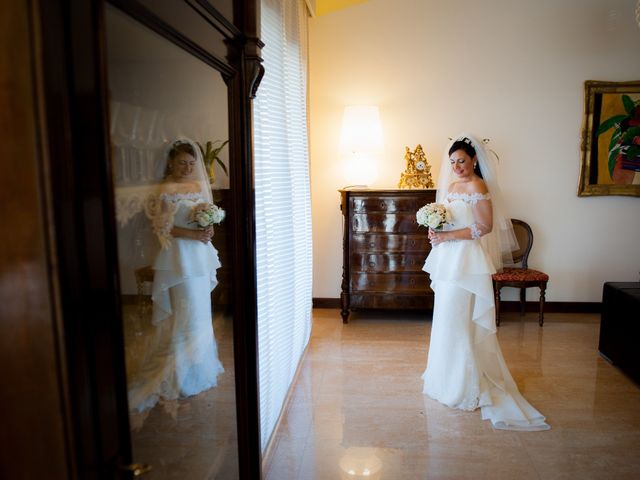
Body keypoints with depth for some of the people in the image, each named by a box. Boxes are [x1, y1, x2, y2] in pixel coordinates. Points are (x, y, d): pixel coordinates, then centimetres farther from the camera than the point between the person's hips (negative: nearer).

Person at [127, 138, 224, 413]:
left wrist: (208, 230, -6)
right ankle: (180, 372, 12)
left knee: (199, 311, 14)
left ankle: (200, 363, 29)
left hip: (200, 255, 7)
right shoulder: (166, 190, -10)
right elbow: (162, 227, -14)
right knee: (186, 313, -2)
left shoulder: (199, 185, 10)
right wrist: (192, 234, -21)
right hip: (179, 256, -7)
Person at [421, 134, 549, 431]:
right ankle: (447, 374, 29)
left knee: (457, 320, -3)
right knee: (447, 318, 15)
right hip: (448, 259, 9)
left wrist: (448, 236, -19)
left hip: (466, 260, -9)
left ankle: (464, 385, 11)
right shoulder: (452, 185, 14)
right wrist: (436, 233, 1)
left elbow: (485, 227, -17)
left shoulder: (477, 186, -12)